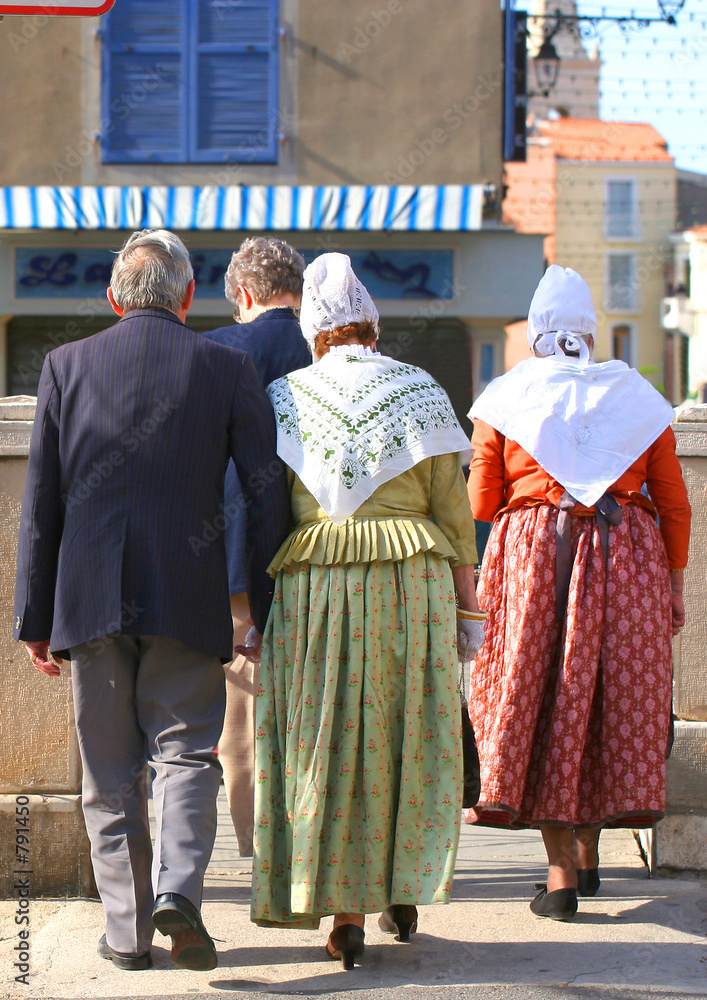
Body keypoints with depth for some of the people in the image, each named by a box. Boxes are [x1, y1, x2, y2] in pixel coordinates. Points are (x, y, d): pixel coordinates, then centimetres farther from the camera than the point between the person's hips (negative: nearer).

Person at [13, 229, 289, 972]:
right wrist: (268, 611, 6)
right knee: (185, 754, 6)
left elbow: (40, 501, 3)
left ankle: (127, 929, 11)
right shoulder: (226, 368, 0)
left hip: (90, 597, 1)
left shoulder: (66, 366, 3)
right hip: (187, 601, -1)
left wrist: (35, 617, 7)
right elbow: (267, 496, -1)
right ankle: (178, 888, -16)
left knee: (110, 771, 9)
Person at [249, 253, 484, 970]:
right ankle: (405, 892, 21)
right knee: (407, 738, 14)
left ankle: (347, 915, 4)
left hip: (314, 587, 0)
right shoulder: (422, 394, 3)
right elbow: (453, 513, 2)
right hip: (411, 586, 0)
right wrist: (469, 611, 6)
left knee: (326, 745, 5)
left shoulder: (283, 398, 4)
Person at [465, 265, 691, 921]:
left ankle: (561, 872, -3)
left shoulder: (504, 398, 4)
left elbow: (480, 505, 3)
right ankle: (589, 852, 23)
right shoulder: (638, 395, 8)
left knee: (537, 705, 3)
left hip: (532, 553, -2)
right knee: (615, 701, 14)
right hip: (628, 560, 2)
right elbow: (675, 506, 7)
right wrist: (673, 588, 15)